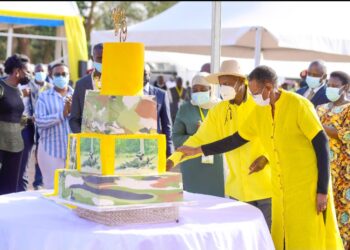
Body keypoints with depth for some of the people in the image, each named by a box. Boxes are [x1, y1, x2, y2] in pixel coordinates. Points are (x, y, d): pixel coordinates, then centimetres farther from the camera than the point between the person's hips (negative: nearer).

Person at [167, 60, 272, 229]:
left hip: (265, 185, -3)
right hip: (237, 188, 3)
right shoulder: (218, 111, 5)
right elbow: (200, 139, 2)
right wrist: (173, 159, -9)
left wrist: (266, 157, -18)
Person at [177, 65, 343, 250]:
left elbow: (321, 144, -13)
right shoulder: (259, 112, 4)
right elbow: (236, 140, 15)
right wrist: (197, 150, 15)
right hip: (281, 190, 6)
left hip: (308, 187, -6)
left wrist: (323, 190, -15)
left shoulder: (299, 105, -14)